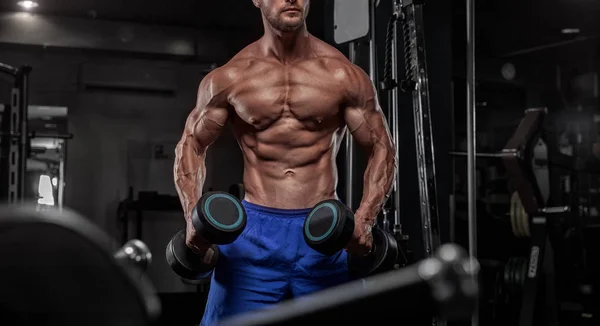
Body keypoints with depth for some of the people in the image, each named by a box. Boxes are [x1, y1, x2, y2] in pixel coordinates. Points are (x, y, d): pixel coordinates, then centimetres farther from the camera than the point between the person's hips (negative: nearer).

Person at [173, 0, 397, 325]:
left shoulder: (344, 76, -1)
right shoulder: (229, 78, 1)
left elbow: (381, 149, 4)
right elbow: (191, 145, 10)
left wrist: (365, 219, -12)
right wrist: (193, 216, -7)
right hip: (254, 231, 0)